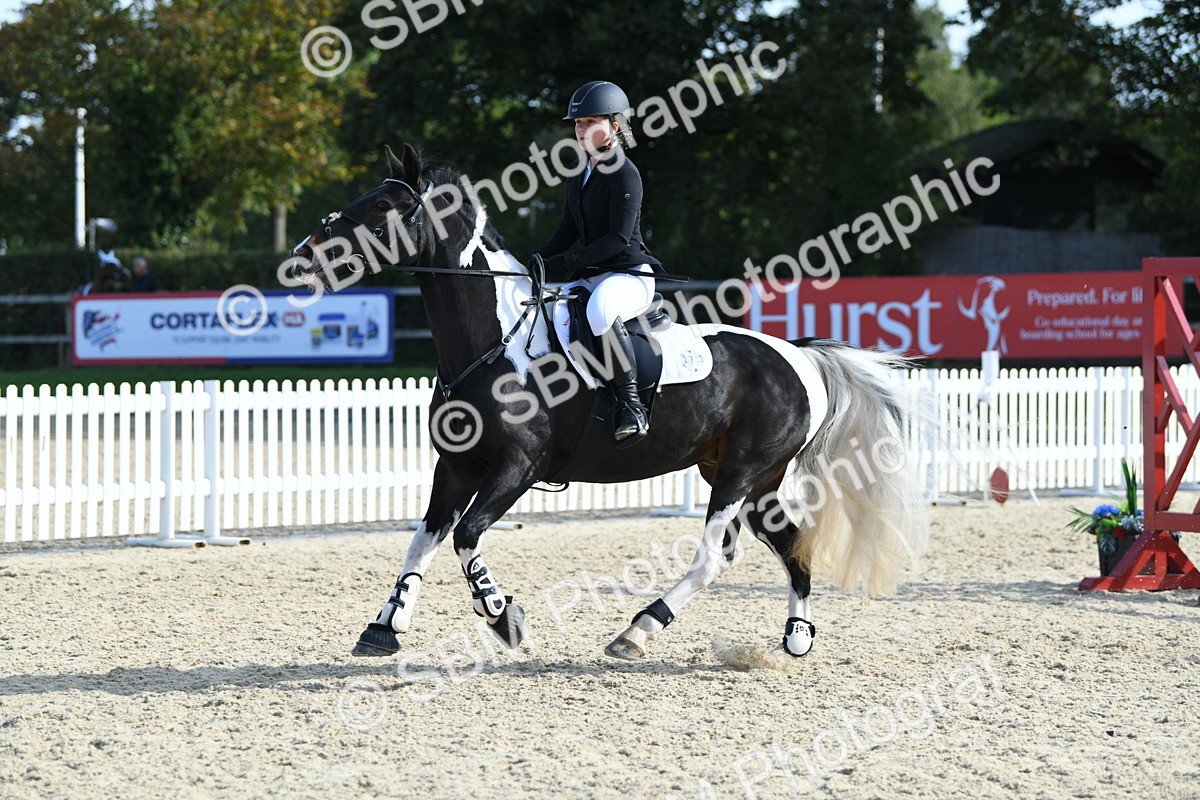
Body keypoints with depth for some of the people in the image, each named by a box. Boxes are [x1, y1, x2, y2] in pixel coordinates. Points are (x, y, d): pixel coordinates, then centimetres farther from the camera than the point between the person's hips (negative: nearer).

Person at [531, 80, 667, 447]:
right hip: (590, 278, 10)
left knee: (600, 309, -41)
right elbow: (568, 230, 19)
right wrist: (537, 263, 2)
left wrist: (567, 262, -22)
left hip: (630, 274, -10)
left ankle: (631, 406, -35)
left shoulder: (624, 173, -11)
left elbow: (619, 238, -18)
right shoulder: (580, 176, 16)